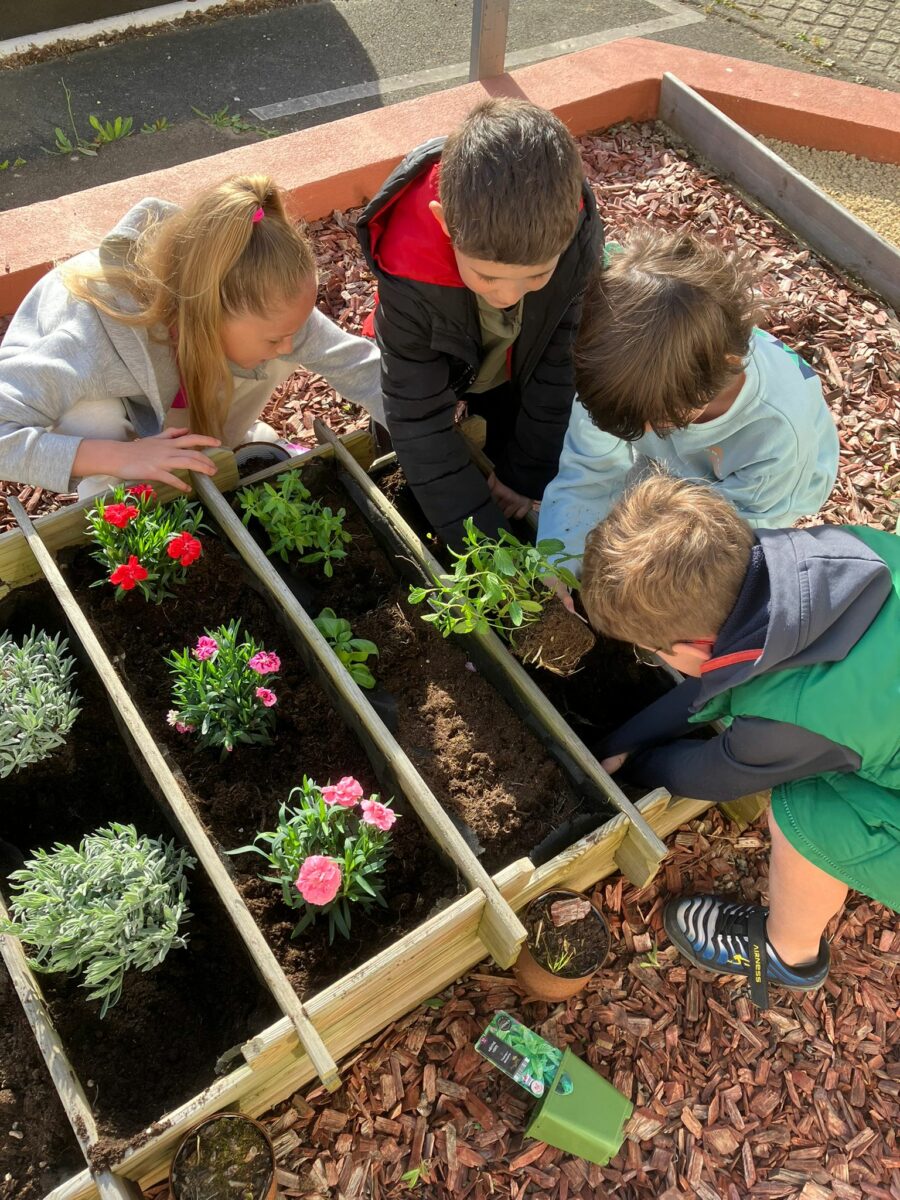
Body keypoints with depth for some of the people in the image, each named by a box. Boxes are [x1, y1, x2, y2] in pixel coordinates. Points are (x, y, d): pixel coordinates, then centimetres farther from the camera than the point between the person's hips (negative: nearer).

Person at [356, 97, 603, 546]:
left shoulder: (576, 234, -35)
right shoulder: (410, 270, -41)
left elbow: (560, 358, -20)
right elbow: (418, 420, -33)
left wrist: (526, 472, -15)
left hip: (519, 380, 2)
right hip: (433, 379, -1)